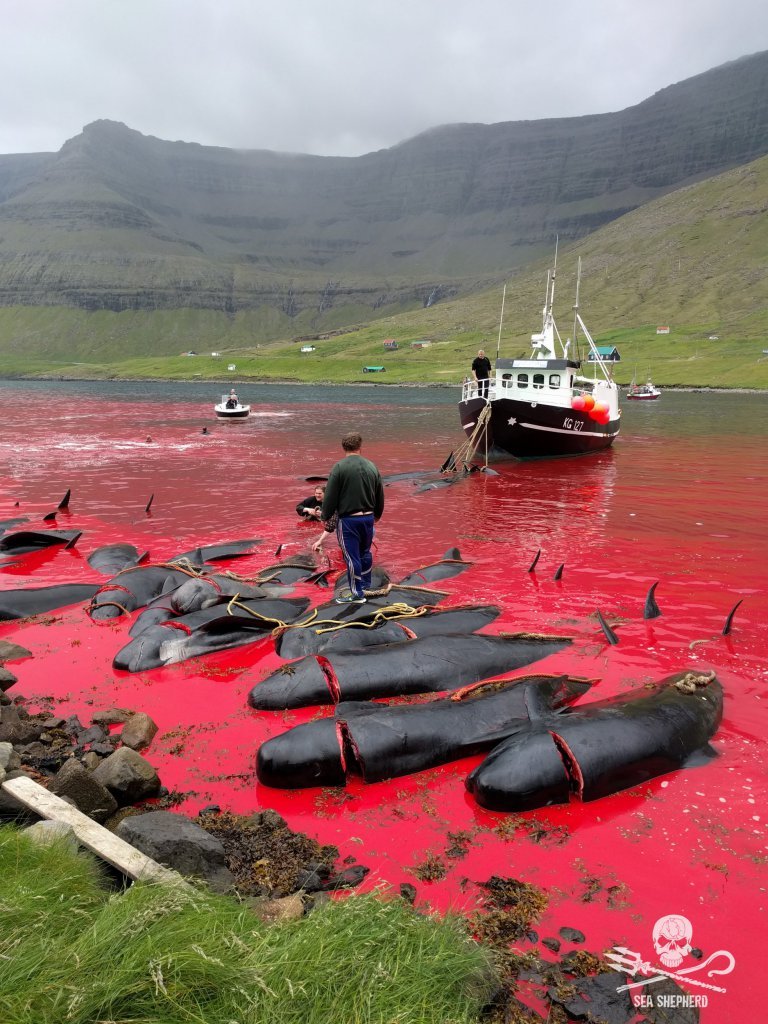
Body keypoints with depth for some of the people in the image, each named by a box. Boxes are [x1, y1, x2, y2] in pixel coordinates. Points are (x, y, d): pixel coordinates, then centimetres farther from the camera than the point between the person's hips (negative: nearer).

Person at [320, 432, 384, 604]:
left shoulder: (339, 467, -12)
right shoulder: (371, 466, 4)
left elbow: (330, 495, -11)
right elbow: (380, 495, 12)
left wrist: (326, 516, 3)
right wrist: (377, 514, 28)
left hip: (348, 519, -5)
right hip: (368, 517, 6)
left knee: (351, 556, 3)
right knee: (365, 552, 22)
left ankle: (357, 593, 10)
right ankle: (366, 584, 37)